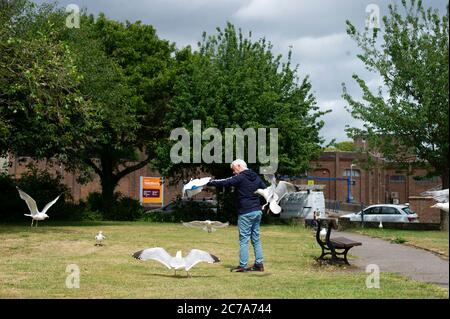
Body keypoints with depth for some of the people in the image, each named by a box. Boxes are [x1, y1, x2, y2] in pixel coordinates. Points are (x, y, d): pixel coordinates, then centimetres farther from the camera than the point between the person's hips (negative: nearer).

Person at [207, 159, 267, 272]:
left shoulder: (240, 178, -10)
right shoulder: (256, 177, 13)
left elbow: (224, 182, -14)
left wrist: (208, 182, -8)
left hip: (246, 213, -7)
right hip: (257, 212, 7)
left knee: (243, 239, -4)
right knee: (256, 239, 12)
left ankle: (242, 265, -4)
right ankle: (259, 264, 11)